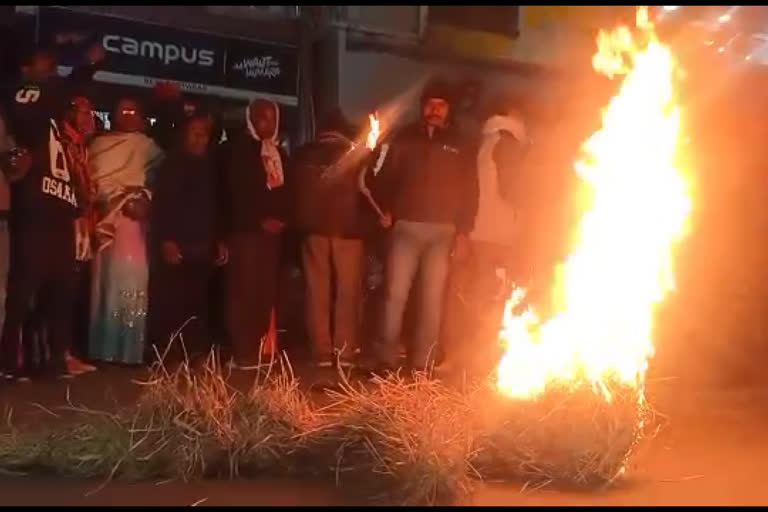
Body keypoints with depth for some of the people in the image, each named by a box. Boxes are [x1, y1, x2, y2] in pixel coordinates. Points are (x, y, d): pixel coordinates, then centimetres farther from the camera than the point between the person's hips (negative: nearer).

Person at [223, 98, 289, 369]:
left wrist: (282, 218, 1)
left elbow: (286, 190, 19)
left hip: (274, 231, 6)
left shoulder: (279, 152, 20)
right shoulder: (240, 149, 1)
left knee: (266, 292, -1)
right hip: (247, 229, -5)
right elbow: (237, 191, -8)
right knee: (244, 291, -9)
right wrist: (260, 220, -12)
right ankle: (243, 352, -9)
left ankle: (259, 348, 3)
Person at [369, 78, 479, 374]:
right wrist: (385, 210, -7)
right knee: (395, 295, -4)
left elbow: (469, 191, 7)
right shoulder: (405, 138, 11)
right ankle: (386, 359, 1)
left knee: (432, 298, 2)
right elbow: (386, 178, 10)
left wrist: (463, 231, 0)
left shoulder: (460, 145, 9)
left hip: (443, 231, 0)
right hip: (406, 227, 0)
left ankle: (422, 363, 7)